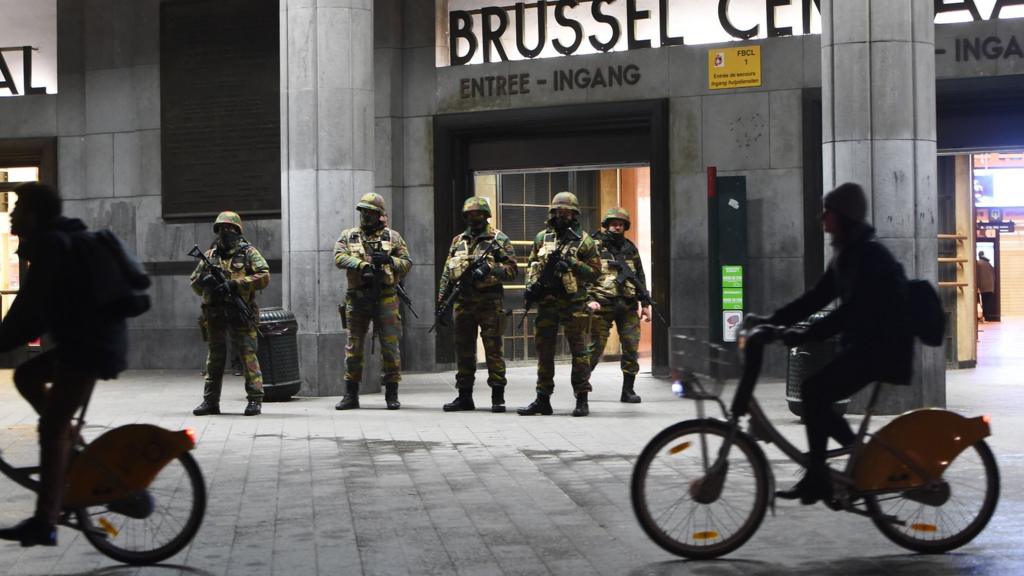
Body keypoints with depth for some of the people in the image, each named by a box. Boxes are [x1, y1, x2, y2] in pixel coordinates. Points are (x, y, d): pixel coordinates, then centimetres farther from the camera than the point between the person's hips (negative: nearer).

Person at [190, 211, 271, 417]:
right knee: (214, 357, 9)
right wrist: (205, 281, -6)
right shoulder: (210, 255, 15)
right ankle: (210, 401, 16)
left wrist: (235, 284, -17)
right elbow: (194, 281, 19)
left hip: (241, 314, -4)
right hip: (215, 314, 5)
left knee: (248, 354, -7)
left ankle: (255, 400, -3)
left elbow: (264, 276, -9)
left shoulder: (248, 253, 2)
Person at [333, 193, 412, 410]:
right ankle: (351, 395, 14)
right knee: (353, 347, 6)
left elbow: (407, 263, 5)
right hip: (357, 299, 1)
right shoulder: (348, 235, 10)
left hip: (385, 298, -1)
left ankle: (392, 395, 5)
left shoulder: (392, 237, 8)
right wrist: (363, 265, -19)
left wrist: (389, 260, -14)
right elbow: (339, 257, -6)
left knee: (390, 346, -2)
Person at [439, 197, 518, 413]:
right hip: (462, 302, 5)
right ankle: (464, 397, 14)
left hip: (489, 302, -5)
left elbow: (511, 269, -4)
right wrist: (442, 298, 10)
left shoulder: (499, 239, 3)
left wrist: (488, 269, -18)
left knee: (493, 348, -5)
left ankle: (498, 397, -1)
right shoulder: (458, 241, 17)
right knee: (463, 350, 7)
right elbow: (447, 273, 18)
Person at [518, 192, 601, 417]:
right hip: (546, 301, 4)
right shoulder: (542, 238, 12)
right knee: (544, 349, 7)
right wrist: (531, 284, 3)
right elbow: (532, 264, 19)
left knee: (578, 349, -3)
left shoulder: (583, 240, 0)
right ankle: (543, 399, 14)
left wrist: (573, 264, -16)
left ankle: (582, 399, 1)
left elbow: (595, 271, -3)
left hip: (573, 302, -4)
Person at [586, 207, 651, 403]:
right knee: (596, 347, -1)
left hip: (628, 306, 4)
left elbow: (640, 276, 19)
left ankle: (628, 390, 6)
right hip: (602, 306, -4)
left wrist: (645, 303, 13)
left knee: (631, 347, -1)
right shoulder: (595, 246, 1)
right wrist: (589, 299, -15)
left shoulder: (630, 248, 15)